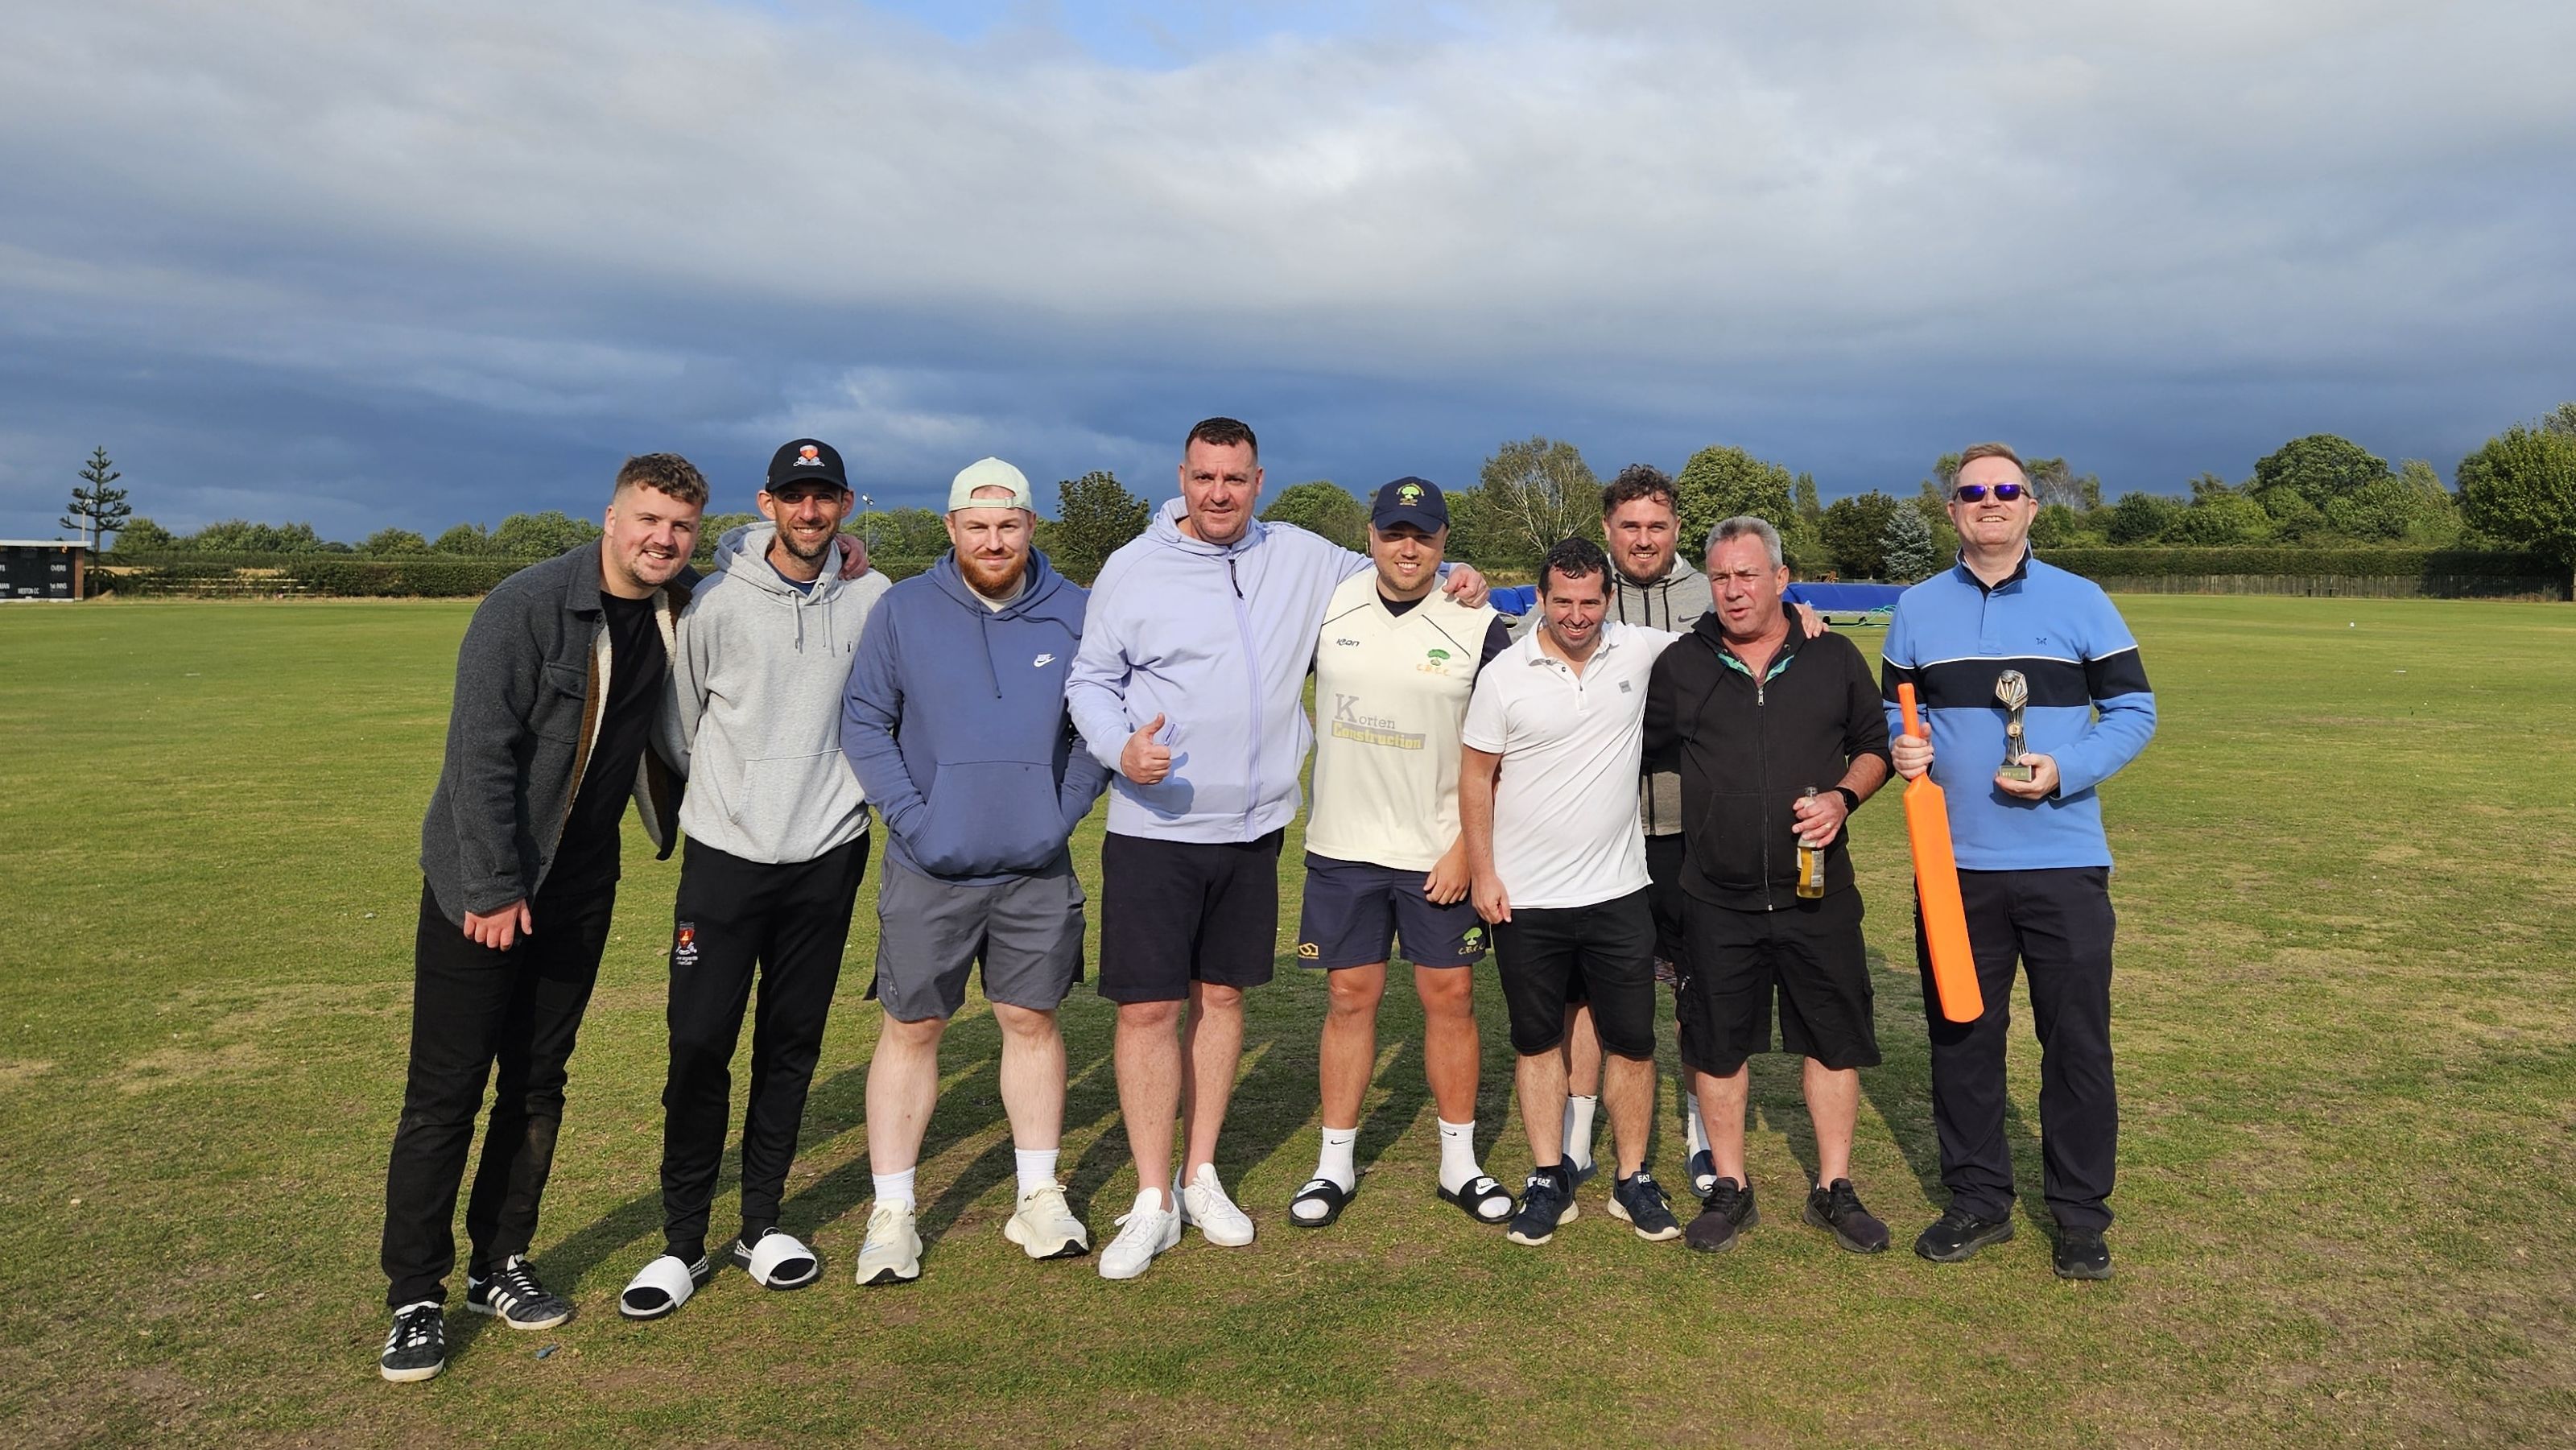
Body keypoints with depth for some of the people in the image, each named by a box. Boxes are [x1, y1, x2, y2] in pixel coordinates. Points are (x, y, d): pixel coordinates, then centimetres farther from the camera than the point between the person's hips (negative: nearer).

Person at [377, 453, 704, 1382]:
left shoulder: (677, 616, 1)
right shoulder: (527, 607, -17)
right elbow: (480, 753, -18)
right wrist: (493, 888, -18)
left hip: (581, 891, 6)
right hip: (481, 890, -5)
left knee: (537, 1087, 14)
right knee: (444, 1096, 1)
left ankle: (501, 1267, 28)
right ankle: (415, 1301, 13)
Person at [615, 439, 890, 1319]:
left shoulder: (873, 601, 0)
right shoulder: (717, 601, -5)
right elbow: (680, 726, 5)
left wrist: (849, 787, 9)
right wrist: (727, 799, 10)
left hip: (828, 857, 2)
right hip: (725, 854, -2)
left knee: (792, 1045, 9)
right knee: (700, 1044, -3)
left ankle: (762, 1225, 23)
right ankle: (683, 1240, 11)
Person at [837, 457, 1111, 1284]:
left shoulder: (1073, 613, 1)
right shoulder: (903, 610, -3)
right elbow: (864, 721, -2)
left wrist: (1067, 808, -3)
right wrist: (909, 815, -11)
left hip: (1037, 871, 2)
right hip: (929, 871, -1)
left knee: (1032, 1022, 11)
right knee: (911, 1030, 4)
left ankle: (1039, 1197, 24)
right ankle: (892, 1214, 16)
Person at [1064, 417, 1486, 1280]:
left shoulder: (1298, 557, 5)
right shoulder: (1132, 568, -2)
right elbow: (1090, 680, 2)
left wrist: (1450, 578, 3)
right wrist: (1119, 747, -17)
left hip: (1252, 829, 3)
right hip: (1153, 829, -3)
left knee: (1221, 997, 12)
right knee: (1149, 1007, -4)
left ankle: (1201, 1177, 27)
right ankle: (1152, 1202, 9)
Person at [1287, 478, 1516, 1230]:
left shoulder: (1479, 628, -5)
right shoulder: (1327, 609, 1)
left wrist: (1467, 848, -10)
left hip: (1441, 856, -1)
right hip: (1342, 849, 1)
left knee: (1450, 998, 6)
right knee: (1351, 997, 8)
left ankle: (1460, 1164, 20)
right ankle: (1335, 1163, 18)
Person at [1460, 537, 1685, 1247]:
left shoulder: (1640, 651, -1)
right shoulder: (1504, 676, -5)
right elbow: (1476, 778, -1)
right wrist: (1483, 874, -5)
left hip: (1618, 894, 1)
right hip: (1526, 900, -1)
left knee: (1633, 1042, 7)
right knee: (1537, 1041, 10)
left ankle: (1633, 1181, 23)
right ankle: (1549, 1181, 23)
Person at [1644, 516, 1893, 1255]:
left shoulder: (1834, 658, 4)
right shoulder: (1680, 665, 4)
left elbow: (1876, 744, 10)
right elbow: (1645, 750, 11)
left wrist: (1844, 796, -8)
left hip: (1819, 894, 0)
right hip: (1717, 898, 0)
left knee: (1835, 1040, 7)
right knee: (1717, 1045, 8)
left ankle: (1833, 1189, 23)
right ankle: (1729, 1188, 23)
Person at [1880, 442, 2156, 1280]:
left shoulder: (2081, 602, 2)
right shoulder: (1917, 609, 7)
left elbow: (2134, 710, 1)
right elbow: (1893, 712, 13)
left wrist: (2066, 770, -15)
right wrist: (1900, 749, -10)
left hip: (2064, 865, -2)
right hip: (1955, 866, 2)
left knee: (2077, 1042, 5)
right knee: (1961, 1038, 9)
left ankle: (2081, 1214, 20)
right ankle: (1978, 1200, 24)